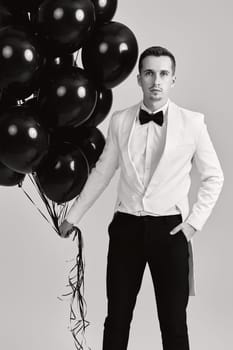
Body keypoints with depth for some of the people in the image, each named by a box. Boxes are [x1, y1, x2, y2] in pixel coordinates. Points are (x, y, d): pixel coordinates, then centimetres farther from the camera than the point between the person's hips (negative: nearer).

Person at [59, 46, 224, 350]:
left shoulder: (192, 122, -5)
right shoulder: (119, 121, 2)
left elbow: (214, 177, 4)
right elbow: (102, 173, 11)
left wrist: (195, 222, -4)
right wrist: (73, 216, 15)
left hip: (169, 229, -2)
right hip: (126, 226, 2)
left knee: (174, 322, 5)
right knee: (117, 317, 10)